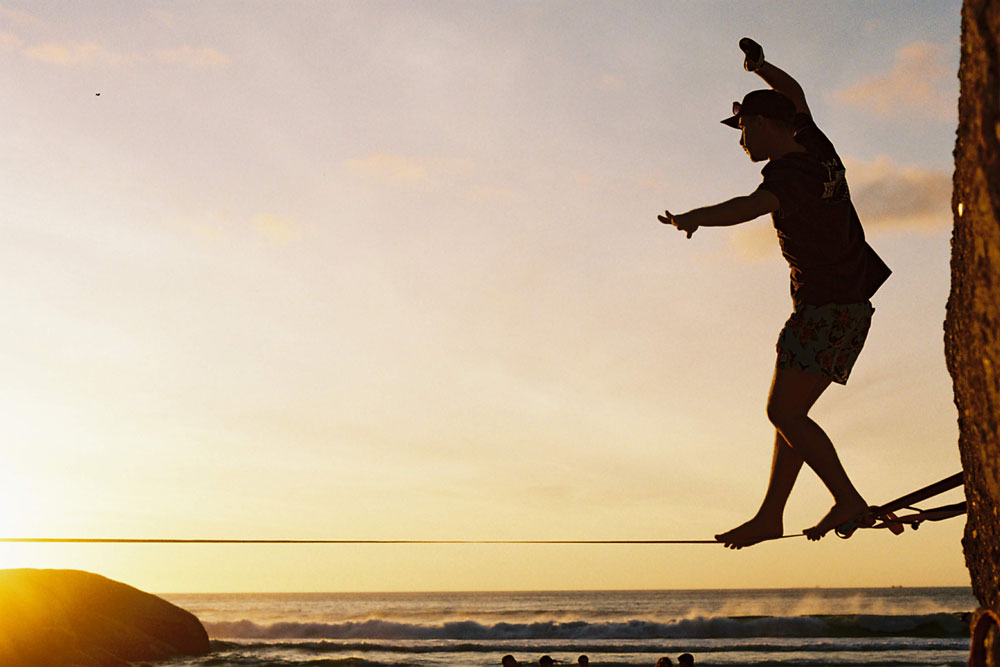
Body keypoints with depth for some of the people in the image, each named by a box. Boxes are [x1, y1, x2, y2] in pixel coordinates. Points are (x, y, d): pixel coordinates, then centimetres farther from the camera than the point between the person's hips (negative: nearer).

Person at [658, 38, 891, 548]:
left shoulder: (787, 172, -15)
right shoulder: (816, 151, 11)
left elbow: (757, 204, -38)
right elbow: (795, 94, 31)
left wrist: (694, 218, -50)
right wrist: (758, 66, 44)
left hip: (824, 309, -10)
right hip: (852, 306, 10)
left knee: (784, 412, -11)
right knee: (791, 413, 10)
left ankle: (849, 500, -13)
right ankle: (769, 515, 12)